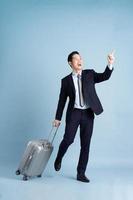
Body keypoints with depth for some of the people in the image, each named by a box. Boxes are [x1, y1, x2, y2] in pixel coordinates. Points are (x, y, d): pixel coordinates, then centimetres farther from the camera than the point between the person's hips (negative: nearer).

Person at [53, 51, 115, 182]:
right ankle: (58, 159, 20)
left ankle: (81, 173, 14)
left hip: (88, 114, 2)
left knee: (85, 145, 4)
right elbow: (62, 100, 6)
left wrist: (110, 64, -25)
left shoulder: (90, 74, 7)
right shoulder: (66, 80, 4)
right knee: (68, 139, -12)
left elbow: (105, 76, -7)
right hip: (74, 113, -1)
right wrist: (58, 118, 5)